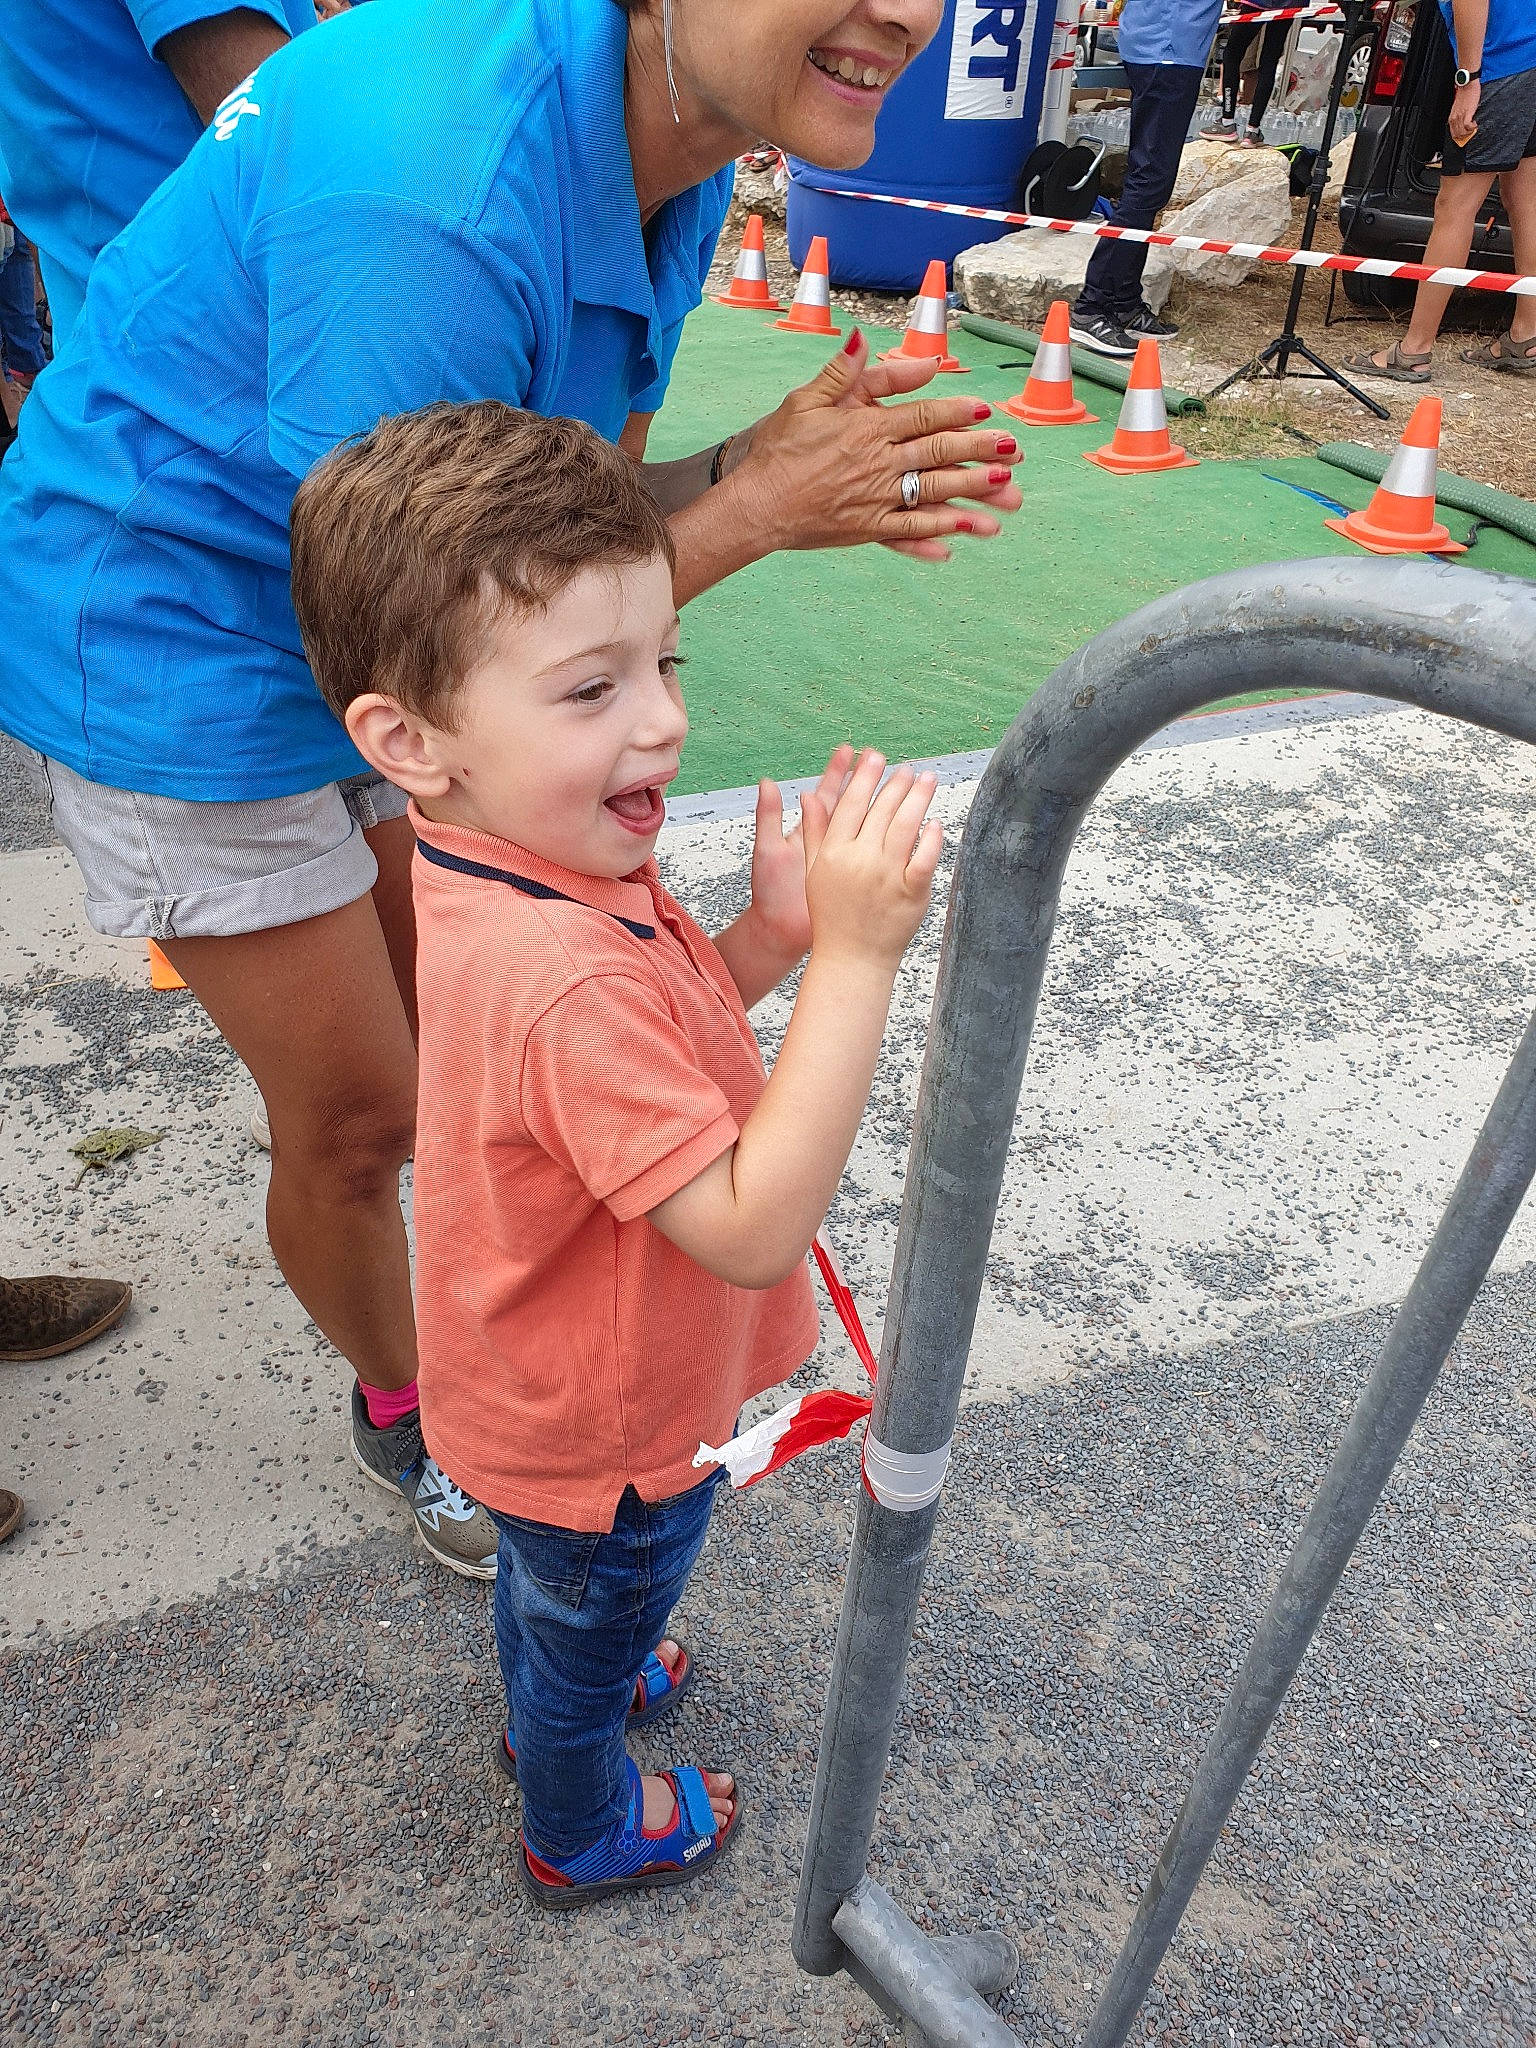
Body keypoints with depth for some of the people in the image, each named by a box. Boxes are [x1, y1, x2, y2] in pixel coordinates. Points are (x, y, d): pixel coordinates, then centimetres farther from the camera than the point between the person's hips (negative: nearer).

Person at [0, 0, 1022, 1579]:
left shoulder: (669, 151, -7)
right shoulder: (431, 192, -35)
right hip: (176, 658, -7)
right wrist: (760, 504, -28)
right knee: (358, 1118, 4)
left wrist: (758, 465, -22)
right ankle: (402, 1411, 36)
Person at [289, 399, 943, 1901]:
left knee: (553, 1585, 36)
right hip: (609, 1436, -8)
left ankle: (557, 1700, 68)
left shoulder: (524, 867, -12)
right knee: (593, 1619, 25)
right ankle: (583, 1830, 56)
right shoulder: (560, 980, -43)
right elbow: (753, 1229, -41)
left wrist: (773, 932, -18)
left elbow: (665, 1027, 0)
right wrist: (855, 955, -44)